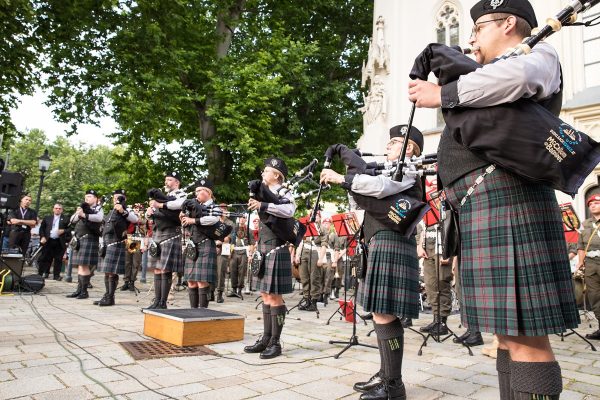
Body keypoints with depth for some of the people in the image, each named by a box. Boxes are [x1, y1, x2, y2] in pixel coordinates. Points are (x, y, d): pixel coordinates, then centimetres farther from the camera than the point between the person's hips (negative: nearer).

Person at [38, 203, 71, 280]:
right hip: (48, 241, 2)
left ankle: (56, 275, 8)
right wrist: (42, 237, -1)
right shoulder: (47, 218, 14)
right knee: (45, 258, 5)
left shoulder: (65, 219, 6)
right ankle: (41, 273, 14)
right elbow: (42, 229, 12)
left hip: (60, 242, -2)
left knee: (58, 259, 1)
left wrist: (63, 231, -15)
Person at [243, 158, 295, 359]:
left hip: (275, 250, -8)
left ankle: (275, 342, 6)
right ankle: (266, 338, 20)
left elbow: (289, 210, -29)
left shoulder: (283, 193, -7)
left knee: (275, 296, -3)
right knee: (265, 295, 11)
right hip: (262, 249, 8)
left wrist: (262, 205, -32)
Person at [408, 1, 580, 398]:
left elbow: (516, 76, -18)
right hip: (483, 202, 9)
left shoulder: (537, 54, 7)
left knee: (525, 336, -9)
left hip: (504, 195, -9)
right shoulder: (494, 73, 32)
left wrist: (443, 94, -9)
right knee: (510, 333, 10)